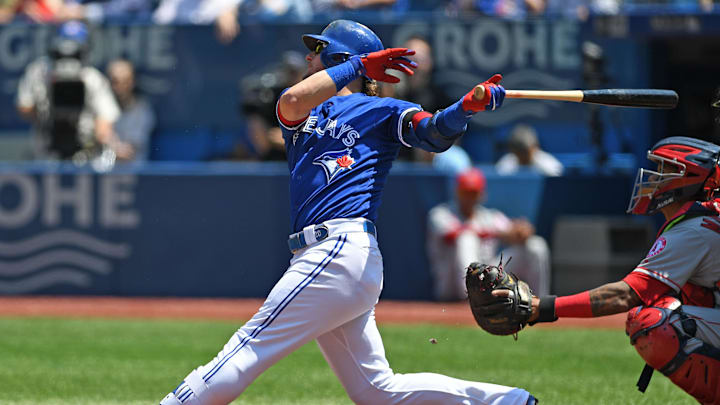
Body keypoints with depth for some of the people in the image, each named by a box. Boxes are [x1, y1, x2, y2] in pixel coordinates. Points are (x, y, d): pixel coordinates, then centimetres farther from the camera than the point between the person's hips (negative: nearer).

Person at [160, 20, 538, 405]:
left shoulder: (380, 111, 8)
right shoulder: (303, 111, 24)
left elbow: (436, 132, -8)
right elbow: (292, 102, 1)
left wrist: (468, 106, -28)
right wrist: (358, 66, 4)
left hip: (343, 252, -8)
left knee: (250, 348, -14)